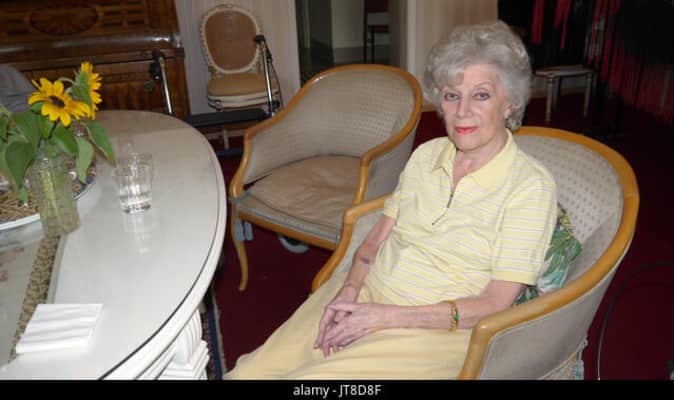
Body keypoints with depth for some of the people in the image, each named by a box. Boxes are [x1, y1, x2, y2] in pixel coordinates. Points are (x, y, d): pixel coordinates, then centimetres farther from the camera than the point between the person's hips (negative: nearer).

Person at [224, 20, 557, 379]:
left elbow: (494, 306, -14)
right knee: (247, 373, -10)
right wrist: (347, 292, -11)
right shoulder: (426, 154, 6)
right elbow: (375, 240, 9)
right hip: (365, 297, 5)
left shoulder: (530, 185, -11)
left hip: (431, 332, -4)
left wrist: (385, 316, -18)